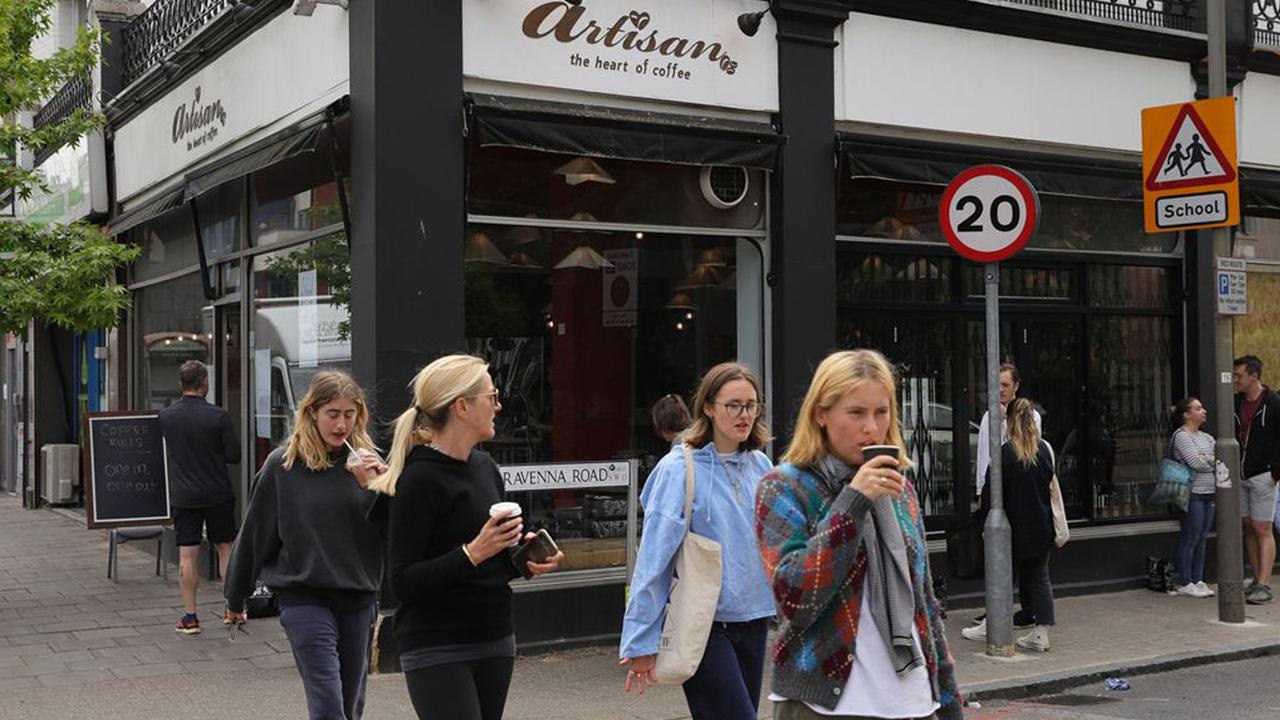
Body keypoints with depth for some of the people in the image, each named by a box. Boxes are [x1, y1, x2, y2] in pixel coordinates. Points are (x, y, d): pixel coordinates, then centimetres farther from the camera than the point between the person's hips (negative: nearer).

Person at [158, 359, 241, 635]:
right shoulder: (218, 416, -13)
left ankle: (190, 616, 7)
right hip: (217, 494, -1)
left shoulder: (165, 416, -4)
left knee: (187, 555, 5)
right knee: (225, 548, 12)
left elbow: (167, 449, 10)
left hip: (182, 496, 2)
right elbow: (234, 455, -9)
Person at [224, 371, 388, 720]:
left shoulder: (365, 462, 2)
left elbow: (393, 530, -1)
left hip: (358, 599, 3)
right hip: (304, 598, -3)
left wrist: (376, 485, -17)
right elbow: (255, 534, 5)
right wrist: (236, 599, 13)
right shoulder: (282, 464, -5)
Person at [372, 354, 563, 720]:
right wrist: (472, 553, -26)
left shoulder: (484, 467, 10)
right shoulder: (421, 480, -14)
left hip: (495, 639, 8)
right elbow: (403, 582, -17)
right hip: (437, 649, -7)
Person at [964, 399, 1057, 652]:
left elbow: (993, 491, -14)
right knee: (1039, 578, 8)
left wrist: (985, 521, -5)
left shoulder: (1005, 453, -16)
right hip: (1041, 526, 4)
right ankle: (1041, 633, 7)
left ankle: (991, 627, 21)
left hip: (1014, 527, -4)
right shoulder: (1044, 449, 1)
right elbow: (1049, 483, 11)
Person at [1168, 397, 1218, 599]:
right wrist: (1215, 461, -1)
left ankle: (1198, 580, 16)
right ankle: (1185, 584, 2)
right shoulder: (1181, 436, -9)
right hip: (1193, 493, -8)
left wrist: (1207, 459, -6)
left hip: (1209, 493, 8)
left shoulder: (1205, 437, 18)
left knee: (1202, 540, 10)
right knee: (1190, 540, -4)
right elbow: (1196, 463, -17)